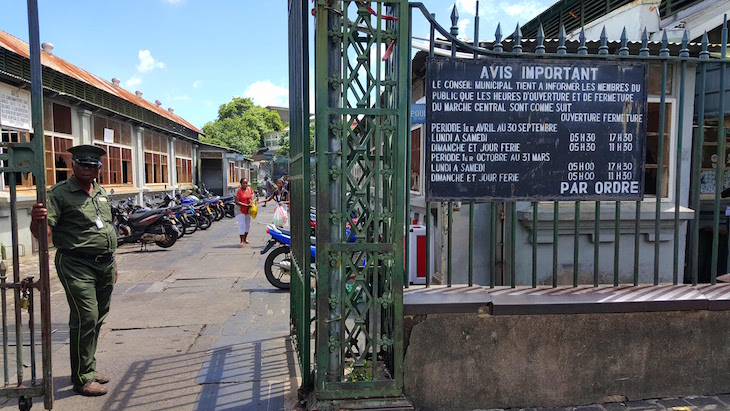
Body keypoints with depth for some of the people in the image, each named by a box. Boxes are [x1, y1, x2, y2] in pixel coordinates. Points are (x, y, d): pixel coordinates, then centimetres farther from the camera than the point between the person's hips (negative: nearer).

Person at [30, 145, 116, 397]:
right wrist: (37, 222, -39)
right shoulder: (60, 193, -6)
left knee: (98, 318, 13)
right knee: (86, 318, -9)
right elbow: (44, 233, -16)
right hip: (77, 265, -7)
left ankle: (89, 367, 27)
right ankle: (82, 378, 2)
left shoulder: (102, 193, 16)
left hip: (105, 264, 7)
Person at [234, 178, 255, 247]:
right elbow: (237, 202, -19)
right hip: (240, 210, -7)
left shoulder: (250, 189, 5)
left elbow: (253, 197, 10)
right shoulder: (238, 191, -14)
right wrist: (246, 205, -26)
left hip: (248, 210, 7)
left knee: (248, 225, 15)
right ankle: (242, 241, -8)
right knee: (241, 225, -11)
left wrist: (253, 201, -14)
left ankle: (245, 239, 32)